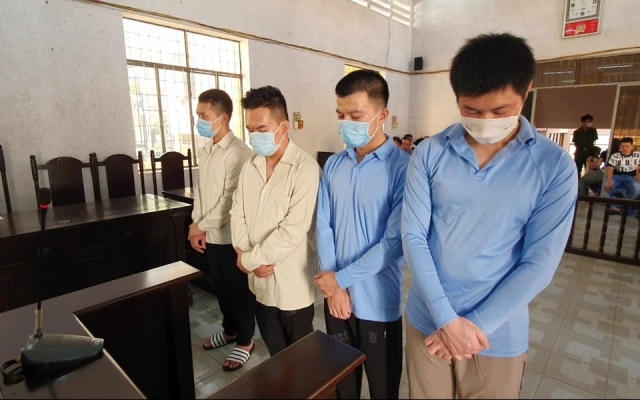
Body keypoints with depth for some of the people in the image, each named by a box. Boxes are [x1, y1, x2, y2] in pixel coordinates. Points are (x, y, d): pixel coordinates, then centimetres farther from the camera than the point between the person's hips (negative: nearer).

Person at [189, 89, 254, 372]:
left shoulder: (238, 152, -18)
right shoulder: (205, 150, 9)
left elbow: (230, 199, -20)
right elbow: (199, 190, 11)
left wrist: (202, 226, -13)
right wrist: (196, 226, 2)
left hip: (230, 236, -8)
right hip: (210, 235, 8)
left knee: (239, 289, 9)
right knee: (221, 287, 21)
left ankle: (245, 340, 28)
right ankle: (230, 329, 42)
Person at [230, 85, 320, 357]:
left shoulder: (305, 168, -19)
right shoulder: (250, 166, 4)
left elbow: (293, 231, -24)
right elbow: (237, 214, 6)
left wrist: (249, 259, -14)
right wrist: (246, 256, -9)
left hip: (293, 283, -6)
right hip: (259, 280, 6)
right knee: (275, 353, 25)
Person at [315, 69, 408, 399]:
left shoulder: (403, 168, -16)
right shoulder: (333, 165, 0)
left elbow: (395, 242, -18)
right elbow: (323, 226, 0)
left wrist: (342, 278, -14)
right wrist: (333, 286, -8)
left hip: (378, 302, -4)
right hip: (335, 296, 4)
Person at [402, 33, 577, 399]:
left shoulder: (555, 166, -9)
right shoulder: (429, 154, -8)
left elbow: (540, 263, -9)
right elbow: (414, 236, -10)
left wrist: (475, 325, -12)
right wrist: (447, 319, -14)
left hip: (500, 335, 0)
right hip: (427, 322, 1)